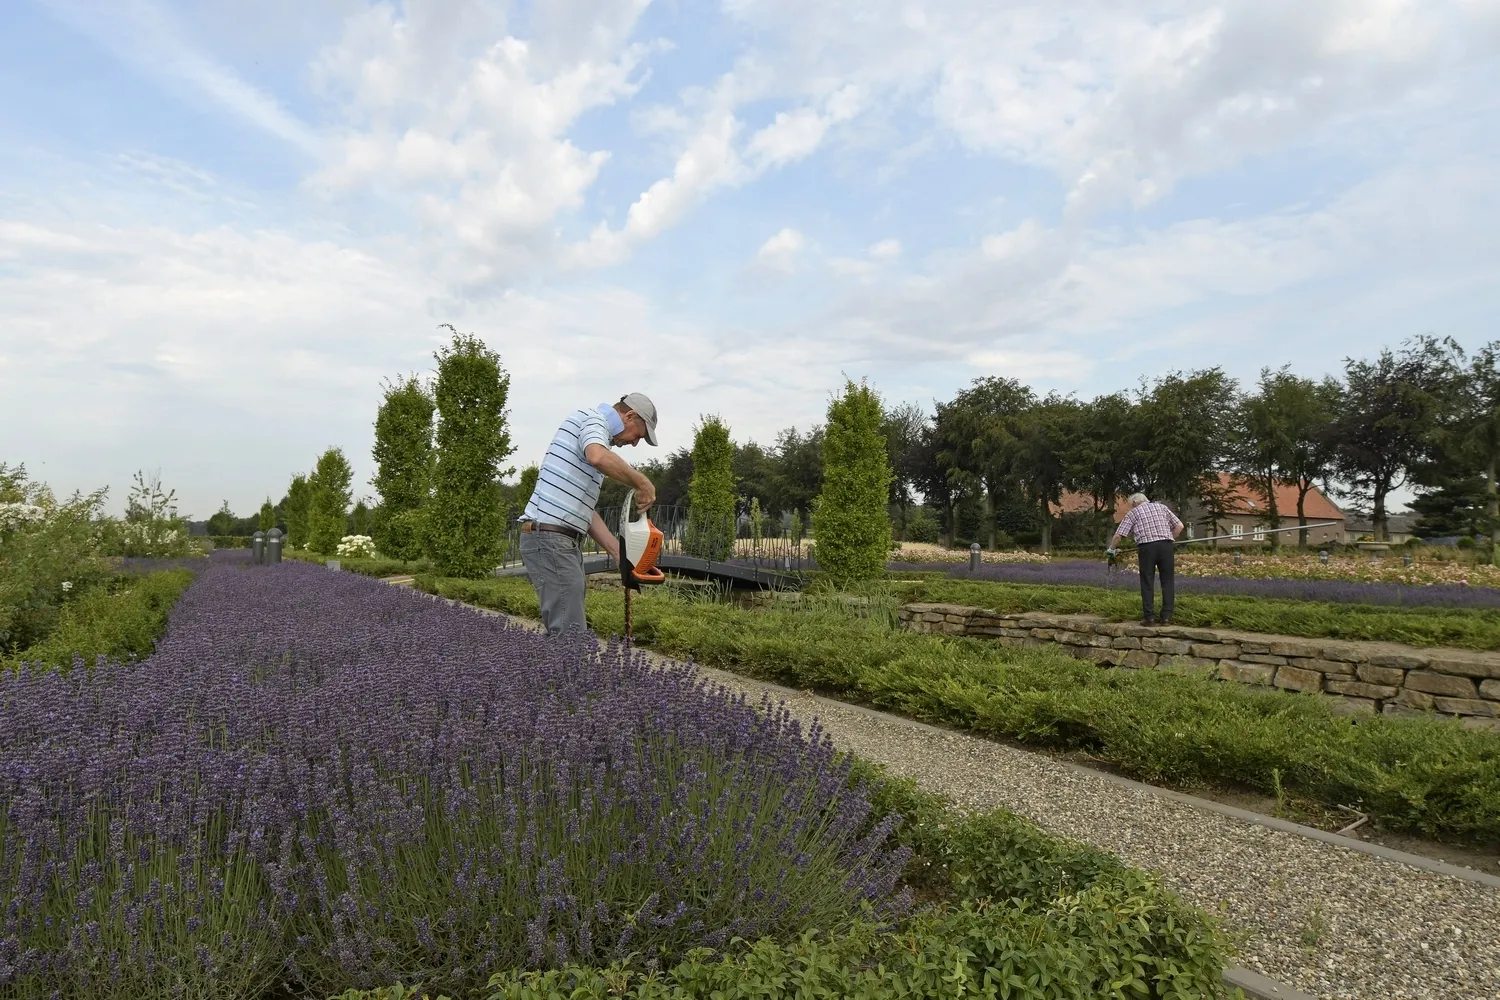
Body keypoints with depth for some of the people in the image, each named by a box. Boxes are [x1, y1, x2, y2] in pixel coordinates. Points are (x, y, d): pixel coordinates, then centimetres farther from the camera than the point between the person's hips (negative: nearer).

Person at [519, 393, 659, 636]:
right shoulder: (593, 419, -4)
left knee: (562, 630, 12)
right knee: (570, 634, -11)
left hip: (564, 541, 10)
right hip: (550, 537, -10)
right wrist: (643, 483, -17)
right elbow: (598, 457, -30)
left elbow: (584, 509, 22)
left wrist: (619, 552, 17)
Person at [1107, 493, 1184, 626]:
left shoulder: (1133, 512, 13)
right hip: (1166, 545, 2)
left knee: (1147, 583, 5)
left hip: (1147, 546, -2)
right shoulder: (1162, 507, 20)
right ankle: (1166, 616, 6)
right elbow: (1179, 526, 14)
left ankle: (1148, 617, 3)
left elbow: (1119, 535, 7)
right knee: (1167, 581, 9)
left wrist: (1112, 549, 22)